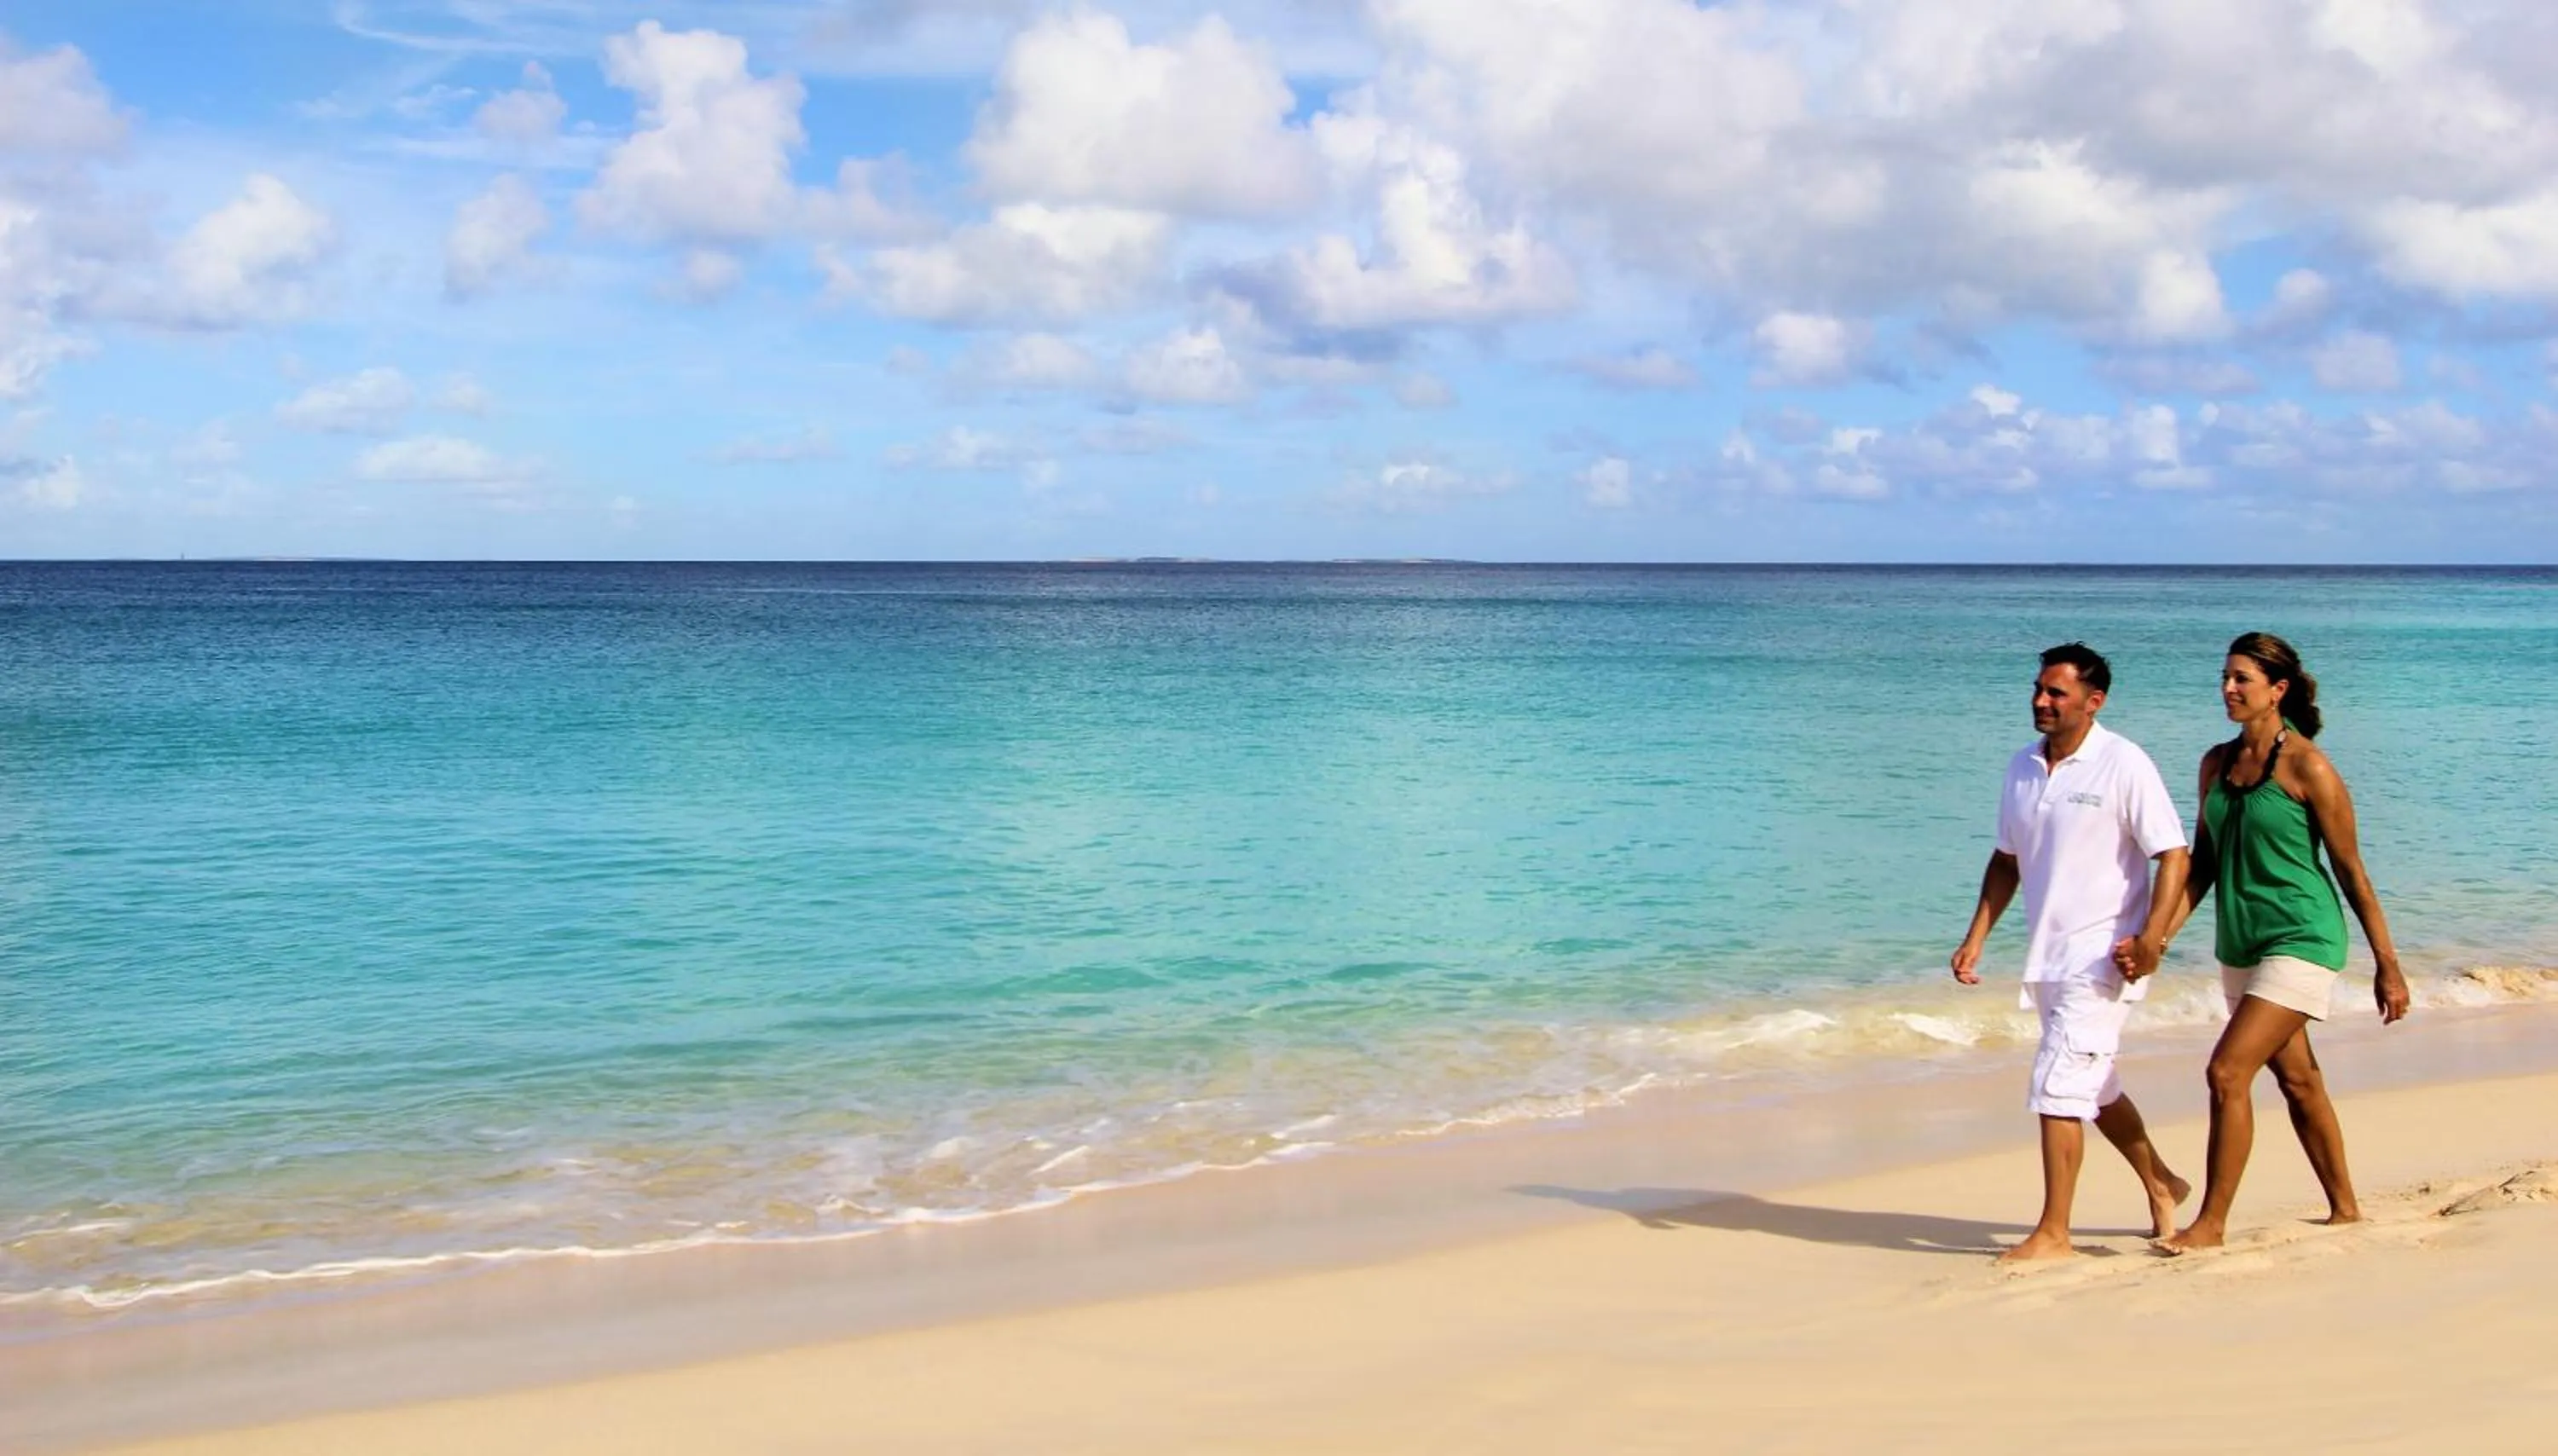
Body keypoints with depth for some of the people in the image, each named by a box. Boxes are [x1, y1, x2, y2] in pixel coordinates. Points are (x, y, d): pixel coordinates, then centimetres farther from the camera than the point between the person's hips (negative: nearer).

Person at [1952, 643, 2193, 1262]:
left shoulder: (2123, 765, -13)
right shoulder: (2023, 766, 7)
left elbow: (2174, 857, -14)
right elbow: (2007, 860, 16)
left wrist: (2150, 940, -23)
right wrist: (1976, 939, 10)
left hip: (2101, 957, -8)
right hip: (2048, 956, 8)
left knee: (2057, 1090, -11)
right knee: (2094, 1089, 20)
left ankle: (2054, 1233, -3)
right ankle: (2161, 1185, 41)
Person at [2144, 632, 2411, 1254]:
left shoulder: (2306, 766, -12)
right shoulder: (2218, 763, 7)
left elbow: (2350, 869, -8)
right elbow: (2202, 861, 11)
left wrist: (2387, 964, -5)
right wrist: (2160, 937, 1)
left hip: (2300, 939, -7)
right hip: (2241, 945, 7)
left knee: (2227, 1073, -14)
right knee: (2297, 1080, 16)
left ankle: (2212, 1222, -6)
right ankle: (2345, 1209, 30)